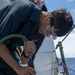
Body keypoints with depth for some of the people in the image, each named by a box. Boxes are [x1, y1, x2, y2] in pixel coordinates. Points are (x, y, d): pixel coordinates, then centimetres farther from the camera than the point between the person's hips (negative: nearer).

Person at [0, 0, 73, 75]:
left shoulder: (41, 34, -7)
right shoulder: (23, 9, -28)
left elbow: (24, 61, 0)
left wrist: (27, 54, -24)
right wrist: (18, 68, -32)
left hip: (7, 49, 6)